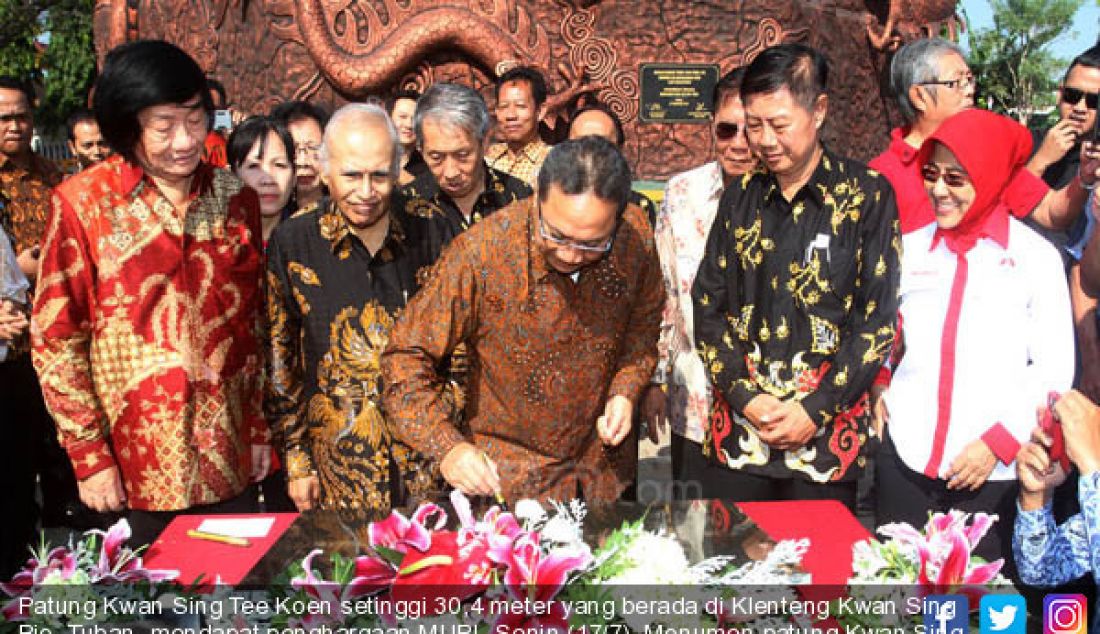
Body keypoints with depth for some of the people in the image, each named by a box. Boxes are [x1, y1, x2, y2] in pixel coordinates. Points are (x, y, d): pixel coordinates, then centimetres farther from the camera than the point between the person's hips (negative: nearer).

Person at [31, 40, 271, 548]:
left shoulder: (237, 199, 4)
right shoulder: (82, 203, -6)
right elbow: (56, 340, -4)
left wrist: (259, 427, 8)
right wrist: (89, 456, -6)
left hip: (229, 452, 3)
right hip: (139, 464, -3)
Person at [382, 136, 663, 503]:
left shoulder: (636, 235, -17)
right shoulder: (479, 255, -29)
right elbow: (407, 356, -20)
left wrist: (626, 390, -12)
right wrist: (447, 446, -32)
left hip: (605, 455, 4)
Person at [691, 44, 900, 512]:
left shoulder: (867, 196, -3)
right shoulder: (741, 197, 8)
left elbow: (879, 317, -6)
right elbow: (707, 305, 6)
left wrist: (815, 410, -11)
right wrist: (744, 396, -5)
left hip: (826, 436, -3)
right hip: (737, 430, 3)